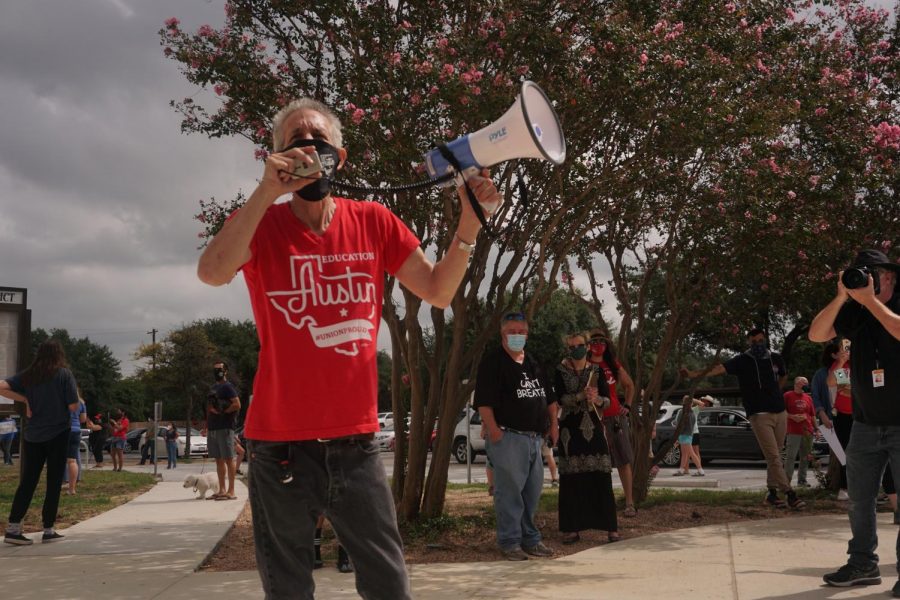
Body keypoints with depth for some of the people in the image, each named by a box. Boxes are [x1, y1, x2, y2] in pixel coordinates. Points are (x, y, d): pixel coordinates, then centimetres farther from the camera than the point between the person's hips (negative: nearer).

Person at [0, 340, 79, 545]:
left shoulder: (28, 375, 5)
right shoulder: (64, 374, -7)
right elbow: (73, 406, -10)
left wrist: (24, 399, 2)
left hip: (33, 435, 4)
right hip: (58, 433, -4)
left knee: (27, 482, 8)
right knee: (54, 483, 4)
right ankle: (48, 530, 7)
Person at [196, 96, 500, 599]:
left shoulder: (373, 222, 5)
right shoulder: (261, 222, -3)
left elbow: (439, 291, 6)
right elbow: (212, 273, -23)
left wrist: (470, 222, -8)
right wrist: (267, 191, -29)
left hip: (355, 442, 2)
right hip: (281, 445, -2)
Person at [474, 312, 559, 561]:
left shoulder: (534, 365, 20)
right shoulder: (492, 362, -5)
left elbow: (549, 397, 27)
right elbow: (483, 401, -14)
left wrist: (553, 424, 15)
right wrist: (494, 430, -21)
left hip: (534, 438, 8)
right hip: (508, 437, -8)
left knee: (532, 491, 13)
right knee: (510, 491, -6)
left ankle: (530, 539, 23)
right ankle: (510, 543, 2)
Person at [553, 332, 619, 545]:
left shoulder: (596, 371, 8)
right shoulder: (560, 371, 3)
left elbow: (607, 399, 5)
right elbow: (560, 398, -8)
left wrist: (597, 399, -16)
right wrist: (581, 396, -22)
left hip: (593, 428, 1)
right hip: (570, 429, -1)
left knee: (601, 477, -4)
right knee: (571, 479, -3)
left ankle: (610, 527, 1)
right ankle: (572, 528, 3)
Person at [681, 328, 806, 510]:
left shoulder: (775, 358, 8)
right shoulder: (742, 360, -5)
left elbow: (783, 375, 30)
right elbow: (719, 368, -18)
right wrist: (693, 374, -32)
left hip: (780, 412, 4)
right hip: (759, 414, -4)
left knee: (775, 456, 7)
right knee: (773, 456, -10)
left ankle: (772, 492, 17)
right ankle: (790, 493, -8)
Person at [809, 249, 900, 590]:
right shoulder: (854, 312, 5)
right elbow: (816, 335, -4)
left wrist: (870, 301, -25)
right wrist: (841, 298, -15)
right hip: (865, 425, 5)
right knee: (859, 499, 8)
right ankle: (862, 564, 16)